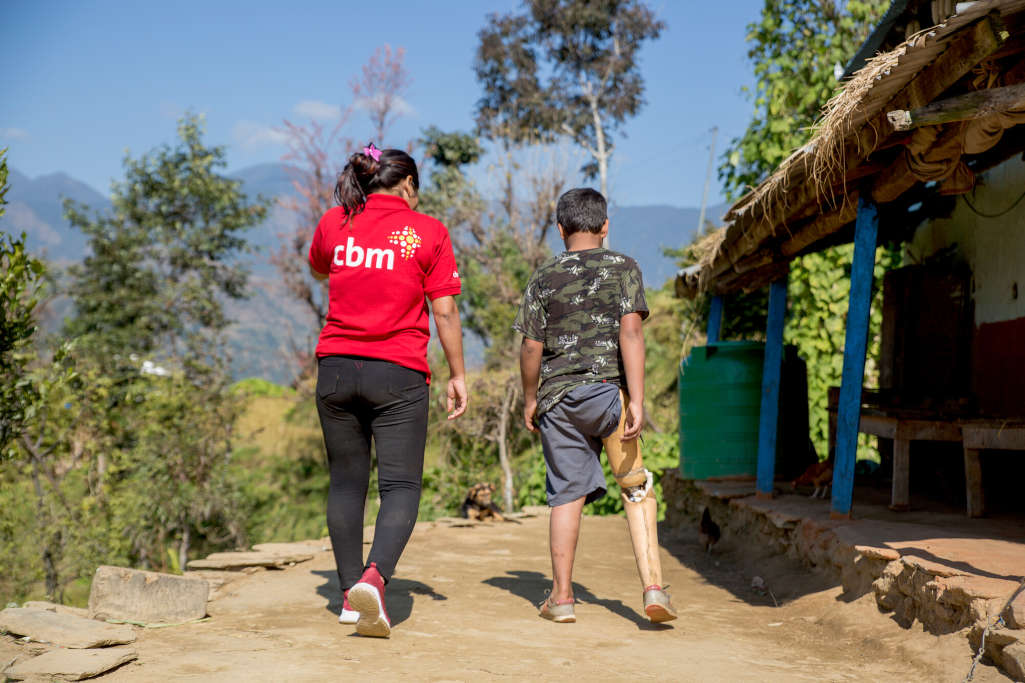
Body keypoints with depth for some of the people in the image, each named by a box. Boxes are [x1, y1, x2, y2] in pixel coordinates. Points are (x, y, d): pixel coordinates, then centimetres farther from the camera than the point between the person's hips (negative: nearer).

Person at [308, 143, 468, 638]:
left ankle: (351, 595, 18)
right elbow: (445, 312, -3)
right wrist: (458, 375, 5)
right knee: (401, 486, -1)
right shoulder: (428, 232, -2)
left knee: (346, 481, 13)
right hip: (399, 373, -3)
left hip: (336, 368, 4)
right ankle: (374, 577, -24)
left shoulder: (334, 223, 7)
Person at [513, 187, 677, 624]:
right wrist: (637, 399, -12)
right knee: (637, 489, 8)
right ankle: (652, 586, -1)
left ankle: (561, 596, 10)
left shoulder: (543, 278, 7)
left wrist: (530, 400, 16)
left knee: (566, 494, 7)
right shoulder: (623, 268, 2)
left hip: (558, 396, 2)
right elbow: (630, 332, -9)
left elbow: (531, 347, 4)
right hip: (608, 390, -2)